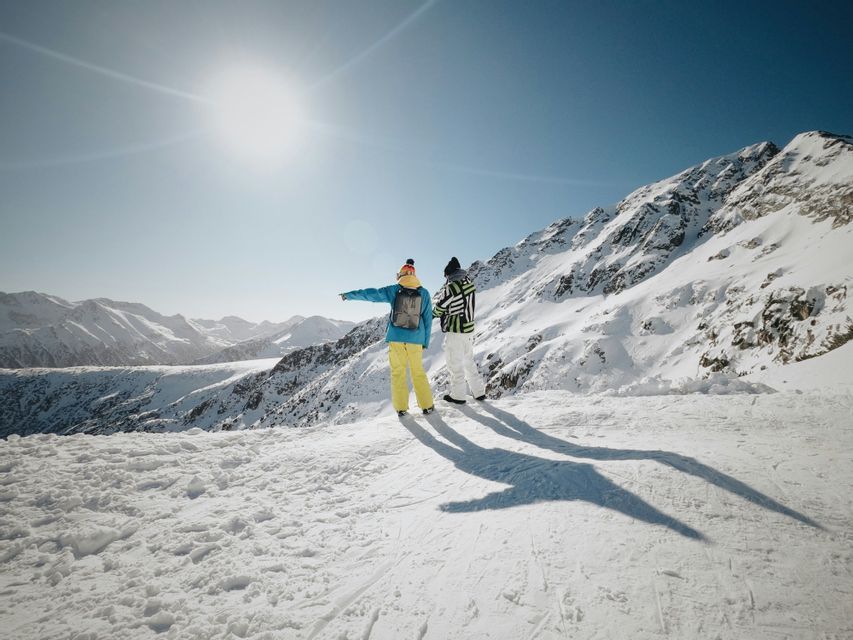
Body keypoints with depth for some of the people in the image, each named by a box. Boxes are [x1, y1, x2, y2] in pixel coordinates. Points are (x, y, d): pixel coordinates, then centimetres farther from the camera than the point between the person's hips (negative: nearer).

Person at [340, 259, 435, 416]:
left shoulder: (393, 290, -3)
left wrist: (348, 295, 15)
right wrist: (425, 342, 10)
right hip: (416, 339, 1)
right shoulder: (424, 293, 0)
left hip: (396, 338, -1)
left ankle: (401, 408, 12)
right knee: (418, 372, 13)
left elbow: (370, 294, 1)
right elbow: (428, 319, 2)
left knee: (398, 372, 11)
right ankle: (427, 406, 14)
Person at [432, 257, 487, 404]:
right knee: (469, 361, 19)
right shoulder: (470, 284, 0)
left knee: (455, 364, 6)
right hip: (469, 329, 7)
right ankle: (479, 392, 25)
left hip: (454, 331, -7)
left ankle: (458, 395, 17)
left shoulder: (450, 288, -19)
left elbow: (438, 309, -9)